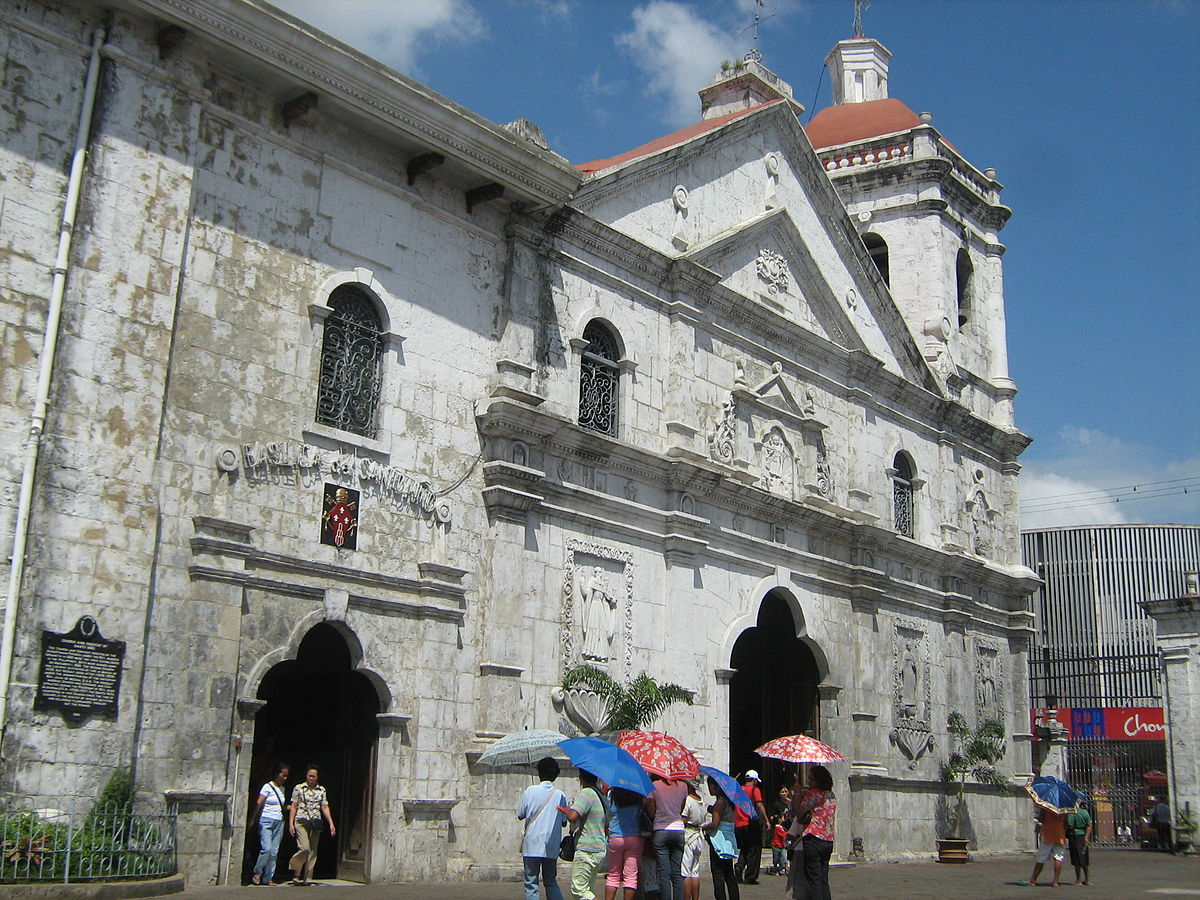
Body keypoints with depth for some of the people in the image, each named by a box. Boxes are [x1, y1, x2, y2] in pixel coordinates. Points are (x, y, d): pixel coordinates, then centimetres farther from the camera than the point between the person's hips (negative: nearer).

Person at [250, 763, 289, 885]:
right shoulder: (268, 787, -5)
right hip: (266, 821, -6)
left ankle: (268, 878, 6)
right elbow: (258, 803, -10)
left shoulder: (283, 789, 15)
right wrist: (253, 820, -14)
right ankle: (257, 873, 3)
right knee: (266, 848, -17)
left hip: (279, 822, 6)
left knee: (274, 851, 1)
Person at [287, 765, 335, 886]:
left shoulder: (322, 790, 11)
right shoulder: (298, 788, 4)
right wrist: (291, 823, -2)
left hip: (316, 822, 3)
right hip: (302, 821, -3)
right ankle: (296, 873, 6)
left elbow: (325, 807, 11)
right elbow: (293, 807, 4)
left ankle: (308, 879, 7)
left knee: (313, 851, 0)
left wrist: (331, 823, 3)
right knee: (305, 848, -17)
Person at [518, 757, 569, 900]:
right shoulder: (560, 795, 2)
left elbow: (520, 815, 2)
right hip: (552, 847, 3)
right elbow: (564, 822, 7)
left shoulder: (530, 791, -4)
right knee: (550, 881, 16)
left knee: (531, 883, 3)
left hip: (532, 845, -3)